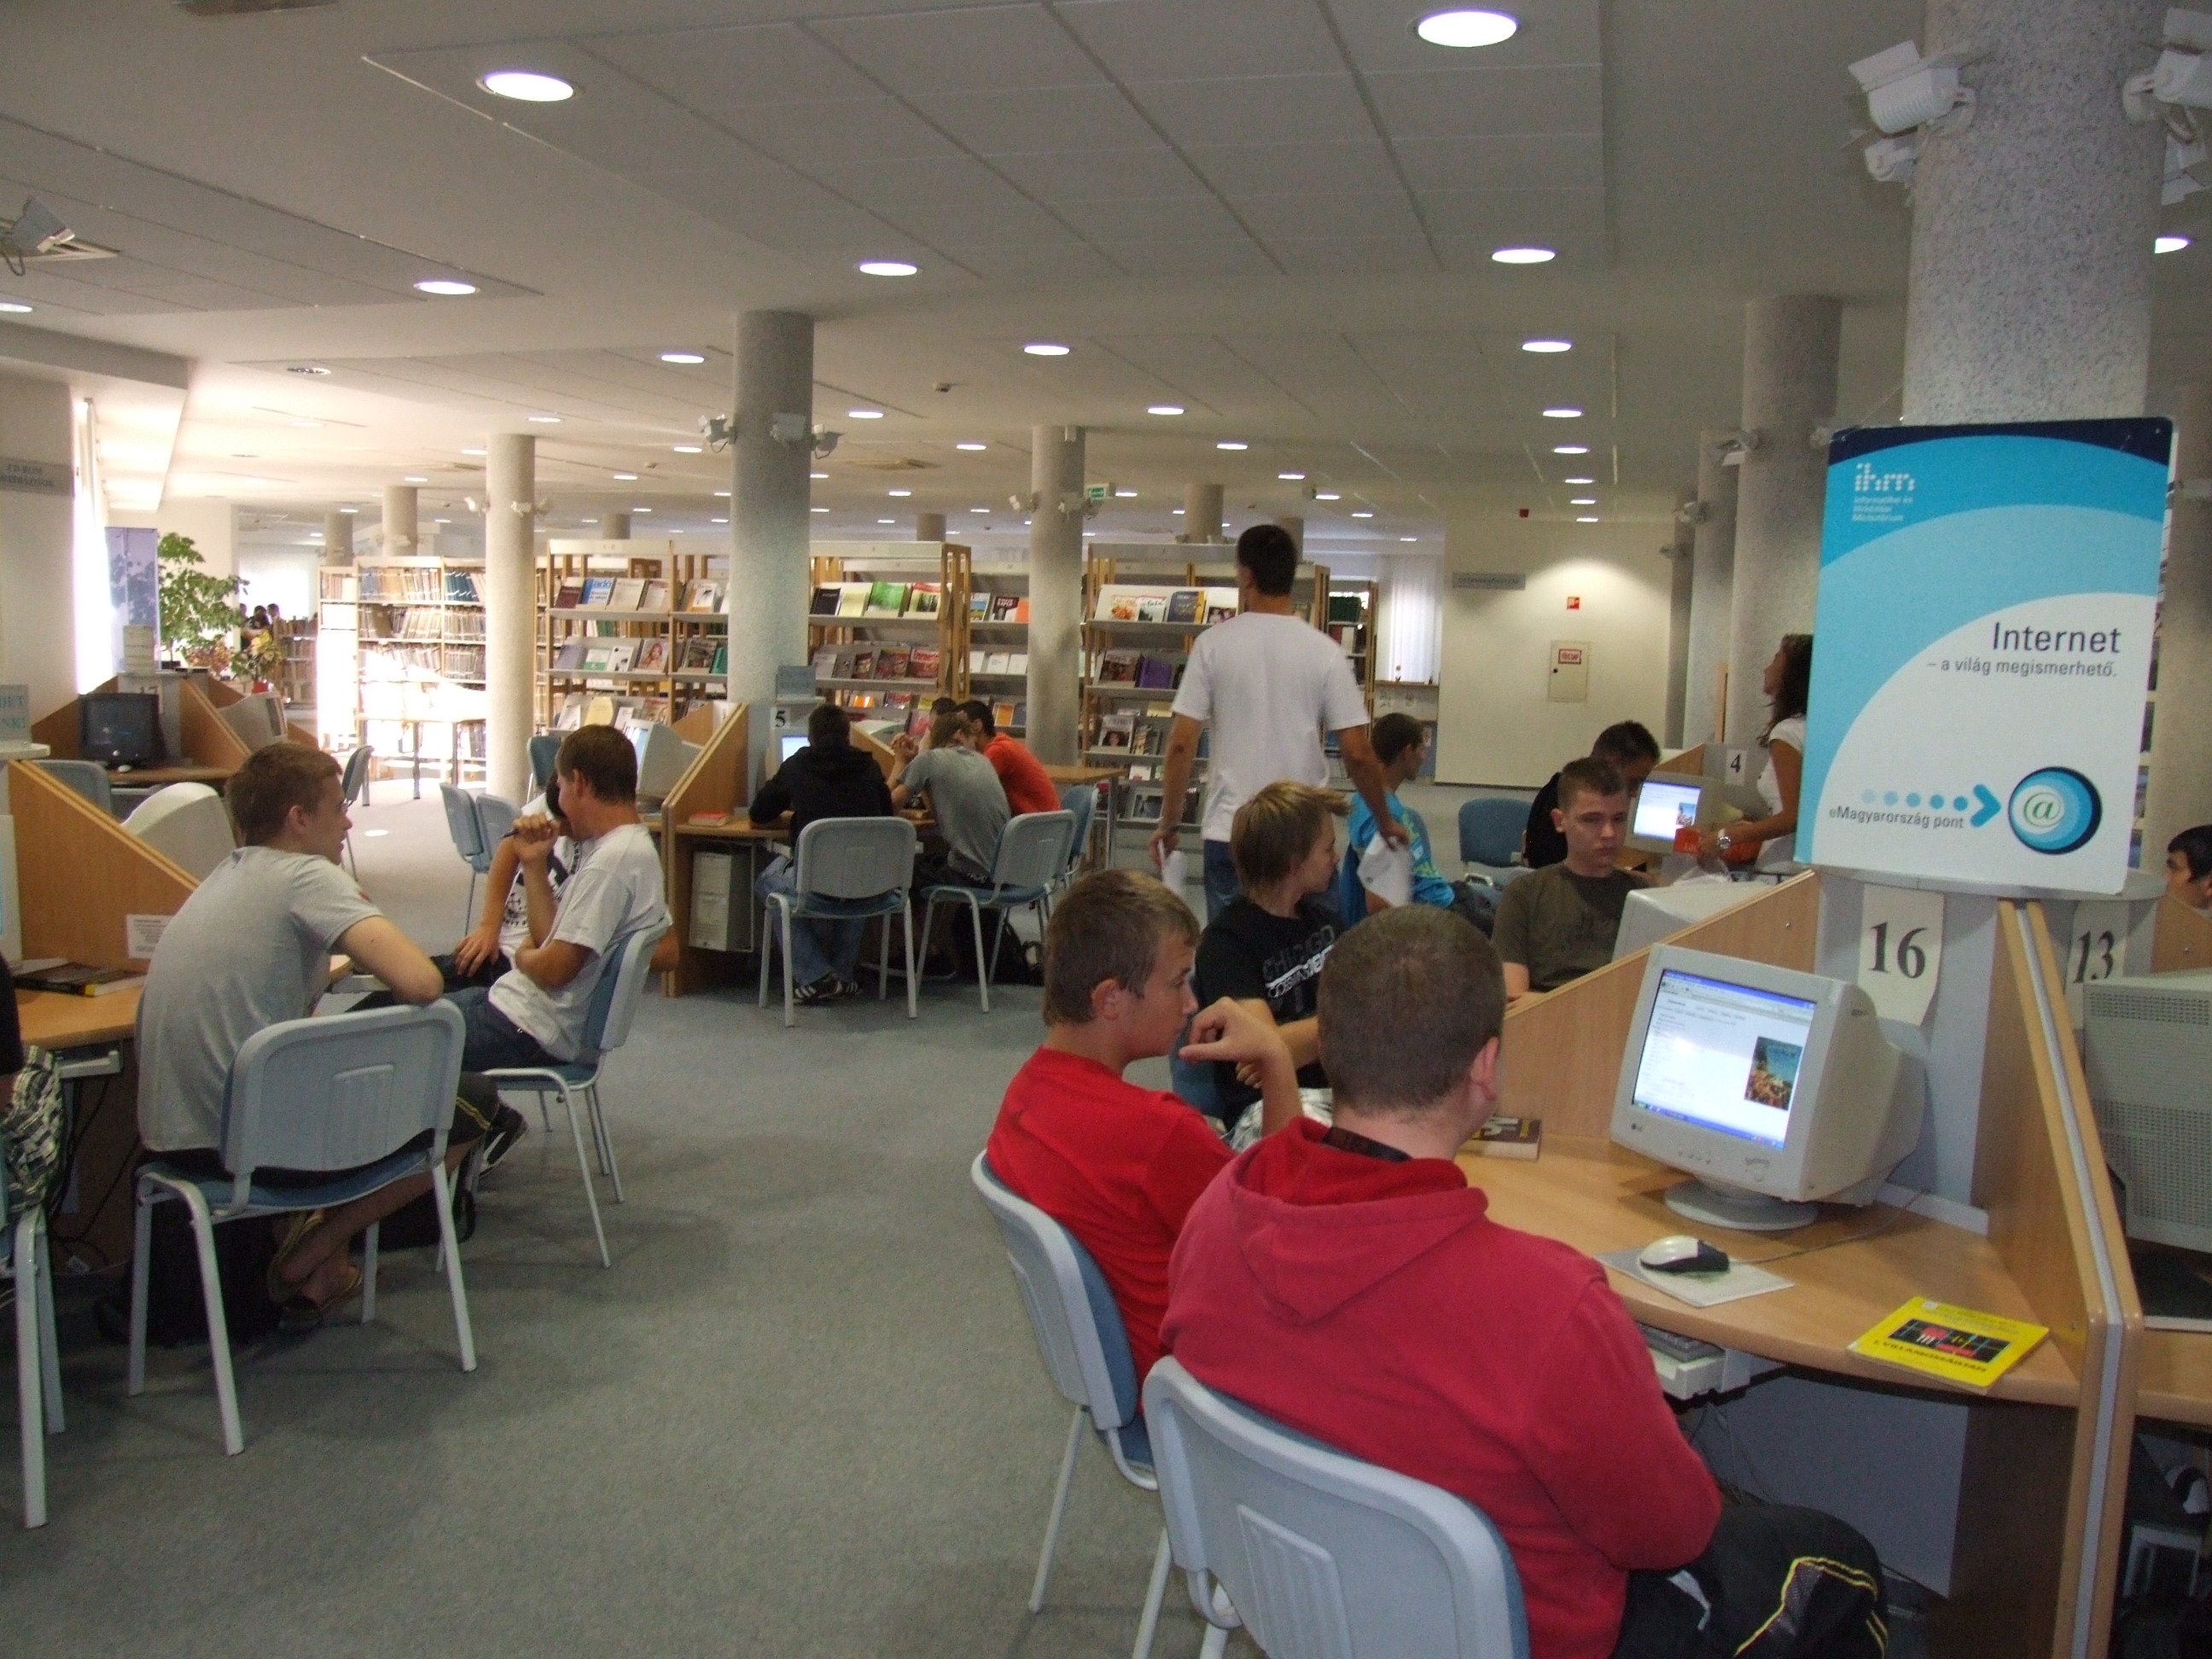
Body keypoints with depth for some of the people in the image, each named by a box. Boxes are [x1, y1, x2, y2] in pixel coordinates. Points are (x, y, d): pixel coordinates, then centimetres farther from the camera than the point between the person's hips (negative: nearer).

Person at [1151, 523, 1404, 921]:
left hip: (1229, 832, 0)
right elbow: (1358, 753, -5)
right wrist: (1386, 822, 10)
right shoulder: (1324, 652, -3)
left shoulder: (1213, 644, -3)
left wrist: (1169, 823, 7)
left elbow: (1181, 744, -5)